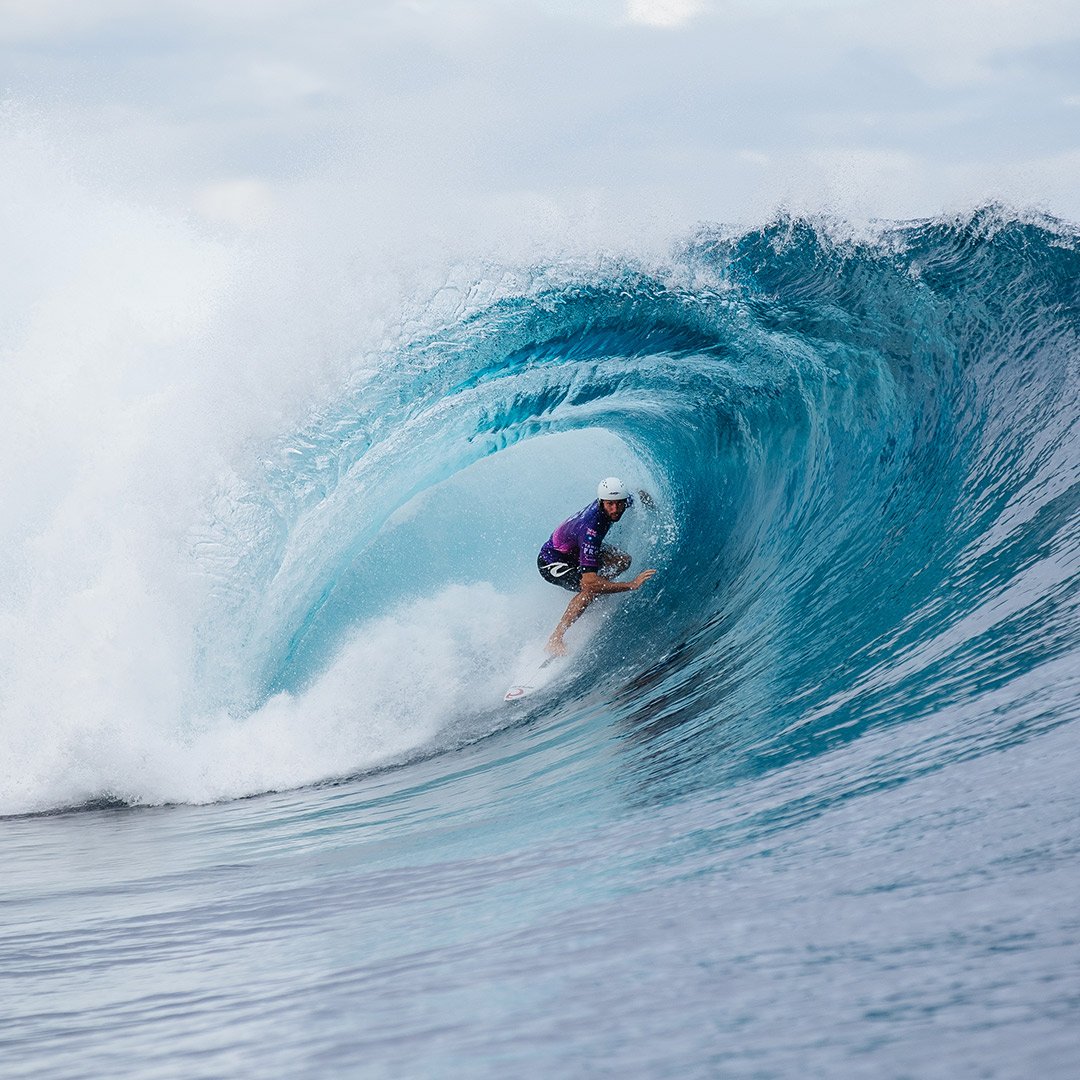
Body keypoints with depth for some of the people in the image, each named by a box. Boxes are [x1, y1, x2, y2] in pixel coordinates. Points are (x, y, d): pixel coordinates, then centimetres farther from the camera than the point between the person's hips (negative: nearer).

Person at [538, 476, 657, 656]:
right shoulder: (590, 529, -41)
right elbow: (589, 582, -43)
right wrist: (632, 585, -44)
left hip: (574, 551, 8)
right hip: (551, 560, -8)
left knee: (623, 561, -5)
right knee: (590, 589, -31)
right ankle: (555, 640, -24)